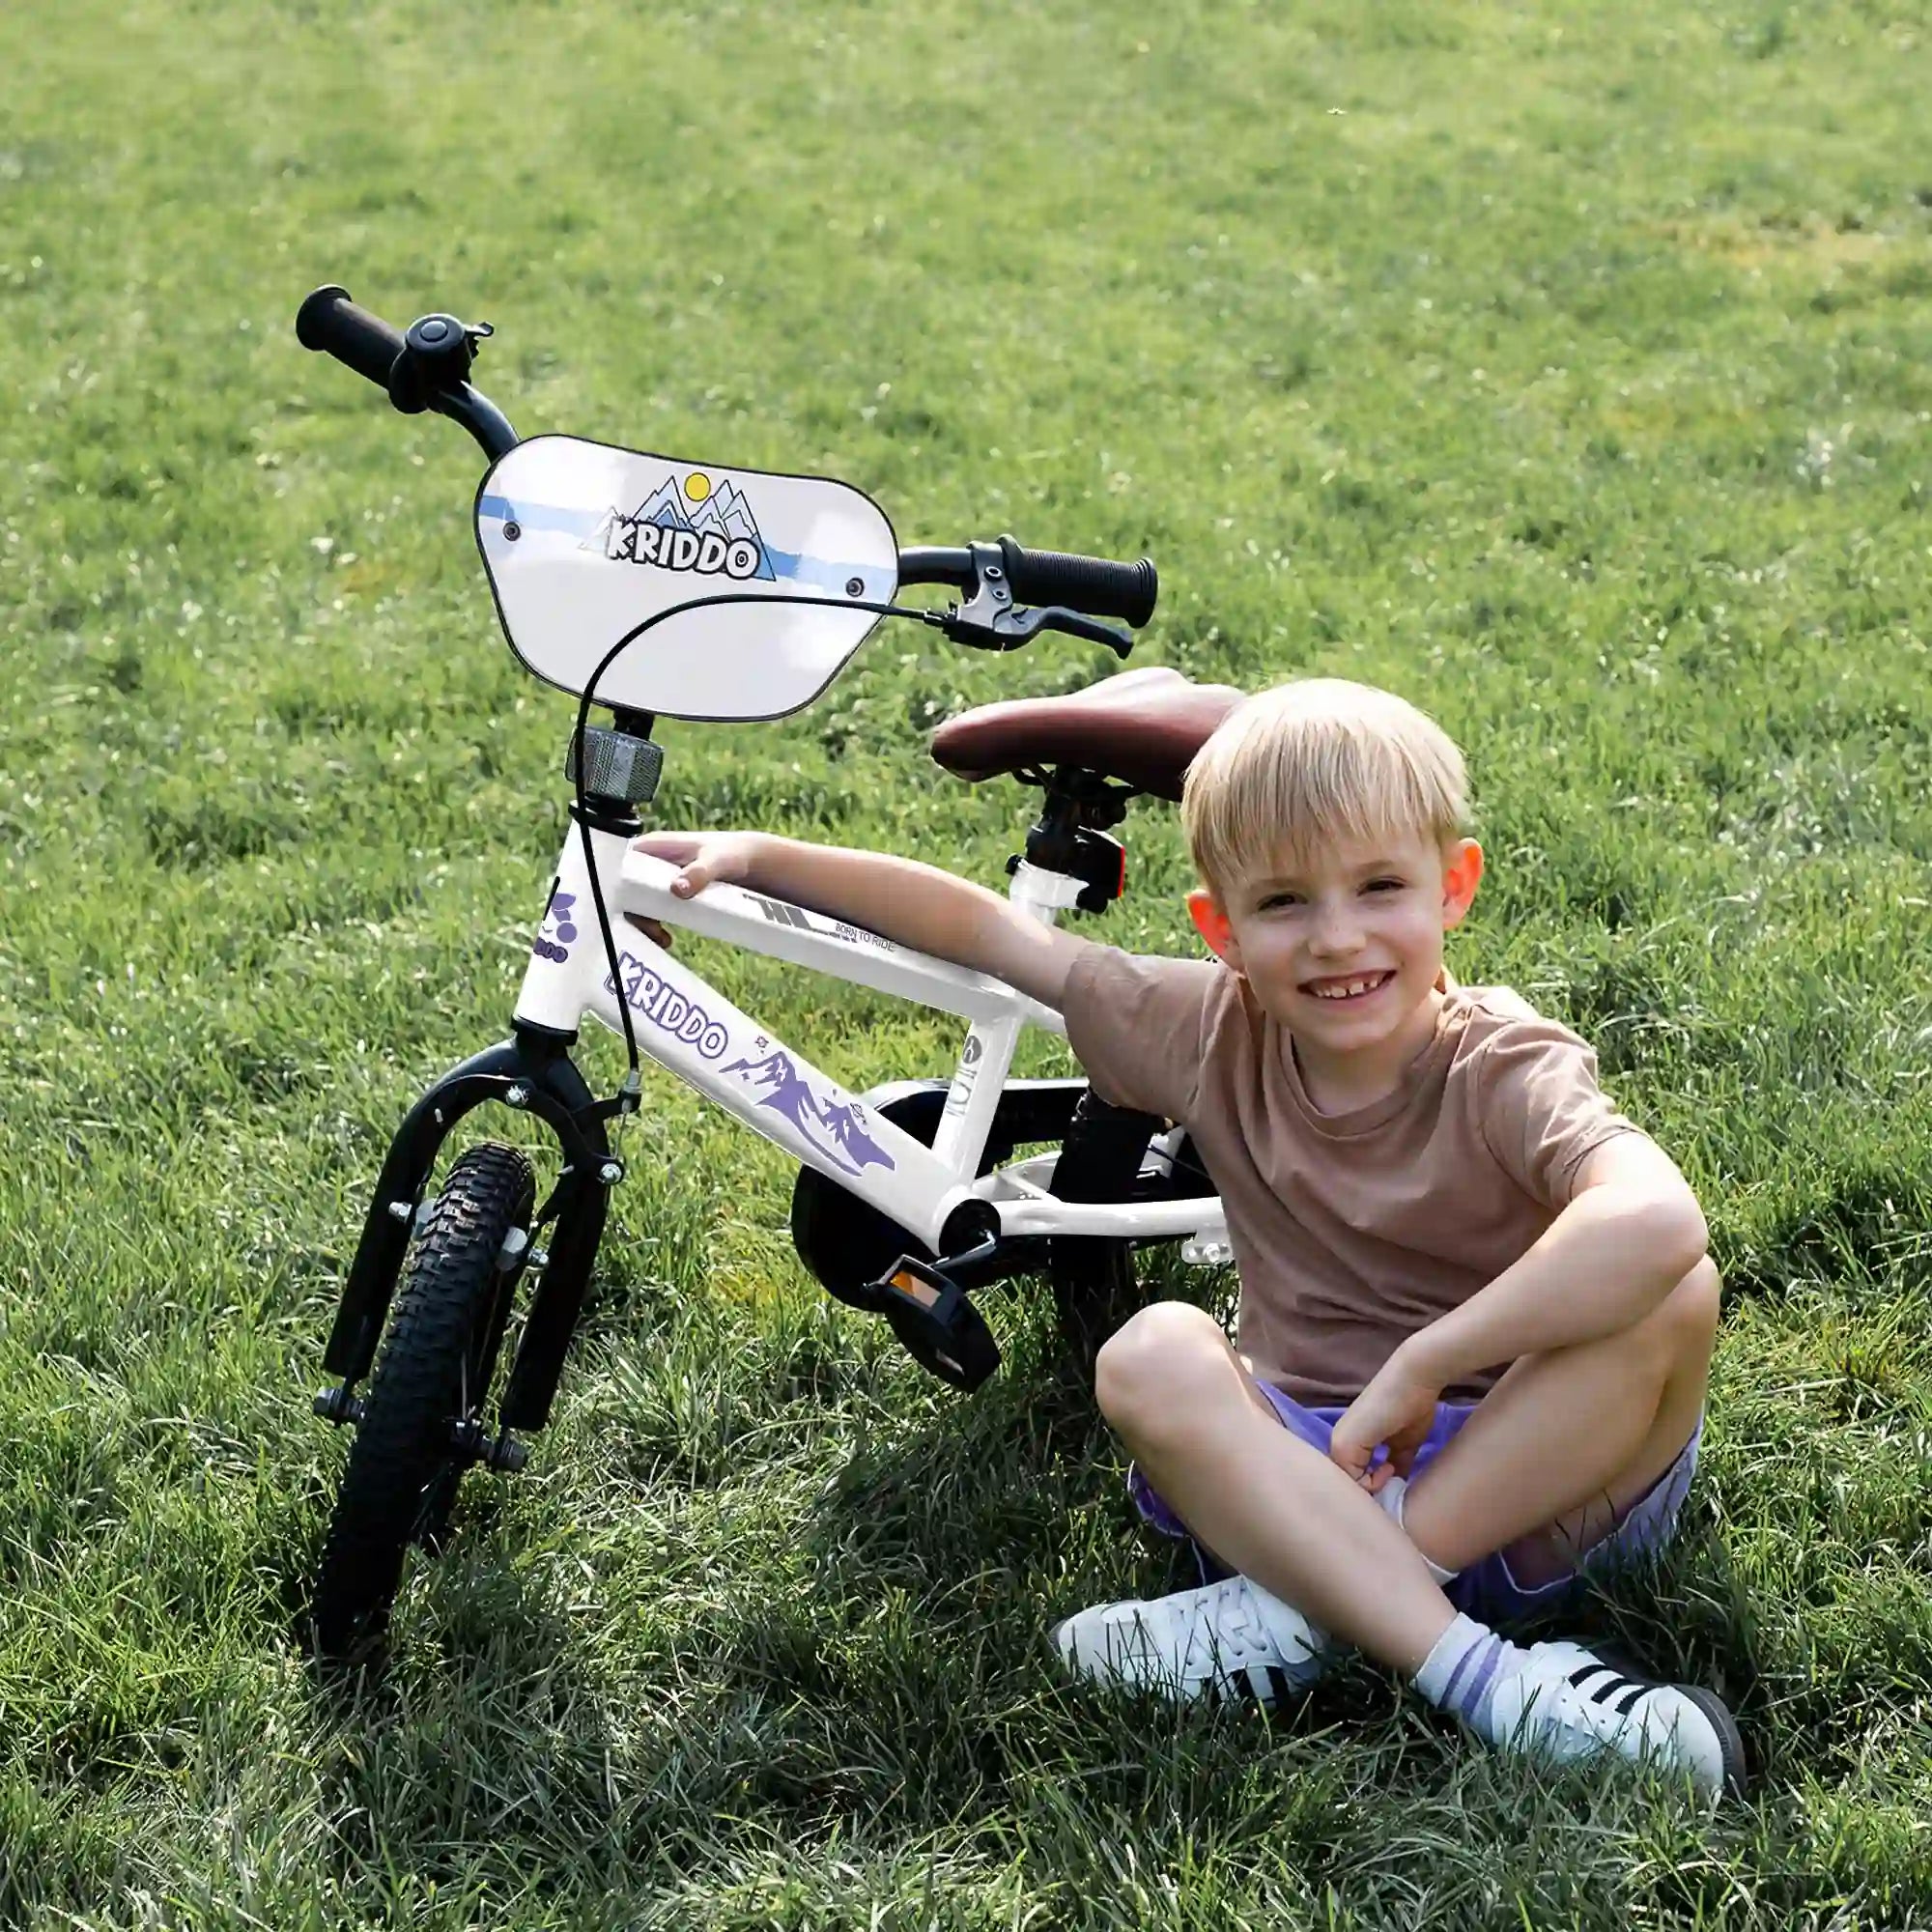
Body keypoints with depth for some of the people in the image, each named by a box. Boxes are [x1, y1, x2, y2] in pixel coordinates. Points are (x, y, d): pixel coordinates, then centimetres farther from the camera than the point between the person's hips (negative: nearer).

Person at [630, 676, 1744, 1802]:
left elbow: (1655, 1217, -38)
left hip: (1544, 1478, -3)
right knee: (1153, 1356, -26)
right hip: (1310, 1471, 3)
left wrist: (1420, 1367, -34)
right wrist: (758, 856, 5)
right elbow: (983, 929, 8)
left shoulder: (1508, 1070, -16)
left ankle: (1299, 1610, -31)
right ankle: (1484, 1677, -37)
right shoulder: (1215, 1035, -2)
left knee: (1674, 1291, -31)